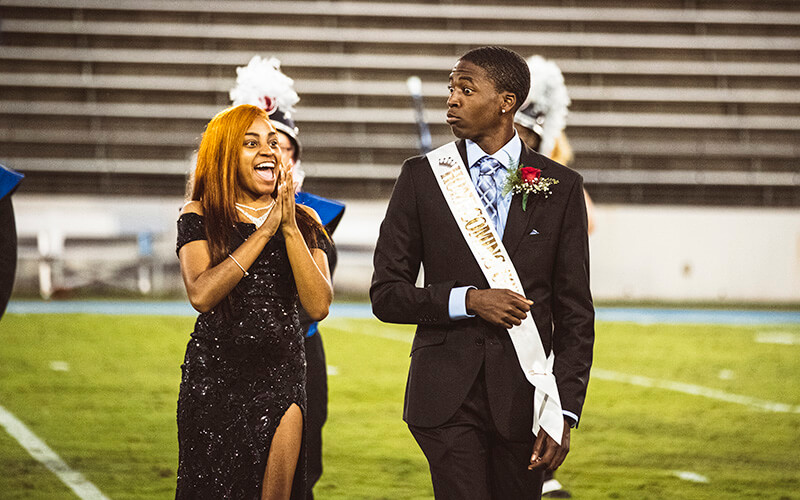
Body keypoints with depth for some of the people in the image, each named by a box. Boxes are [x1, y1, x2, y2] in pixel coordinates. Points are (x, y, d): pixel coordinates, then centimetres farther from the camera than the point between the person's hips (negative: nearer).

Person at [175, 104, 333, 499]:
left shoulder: (304, 223, 8)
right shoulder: (200, 217, 1)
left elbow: (318, 306, -4)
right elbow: (201, 294, -15)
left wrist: (290, 229, -11)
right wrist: (264, 232, -13)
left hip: (281, 376, 2)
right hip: (215, 374, -2)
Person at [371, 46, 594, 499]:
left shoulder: (561, 187, 5)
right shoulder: (422, 177, 6)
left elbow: (574, 311, 4)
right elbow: (387, 294, 5)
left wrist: (565, 411, -4)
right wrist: (466, 300, -12)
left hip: (523, 392, 1)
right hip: (448, 393, -1)